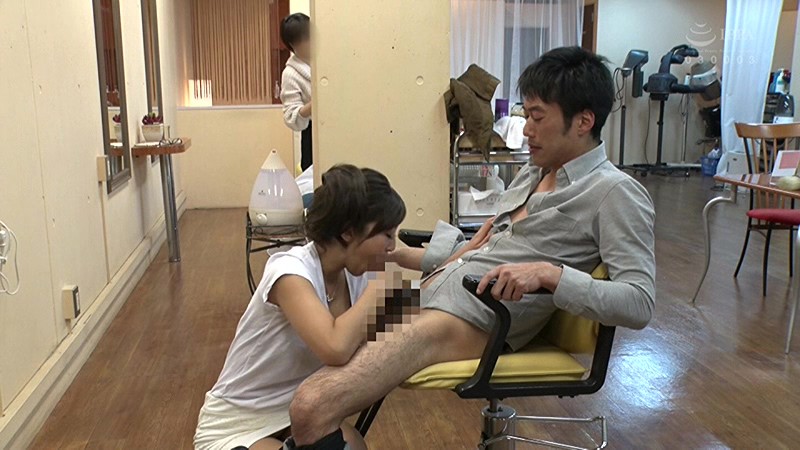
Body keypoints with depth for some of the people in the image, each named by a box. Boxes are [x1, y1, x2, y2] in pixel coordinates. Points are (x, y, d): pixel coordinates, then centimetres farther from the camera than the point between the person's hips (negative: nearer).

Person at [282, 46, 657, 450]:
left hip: (470, 320, -10)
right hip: (431, 290, 10)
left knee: (312, 407, -26)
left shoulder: (615, 193, -8)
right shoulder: (532, 173, 18)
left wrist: (549, 273, -27)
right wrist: (397, 252, 17)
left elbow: (640, 303, -16)